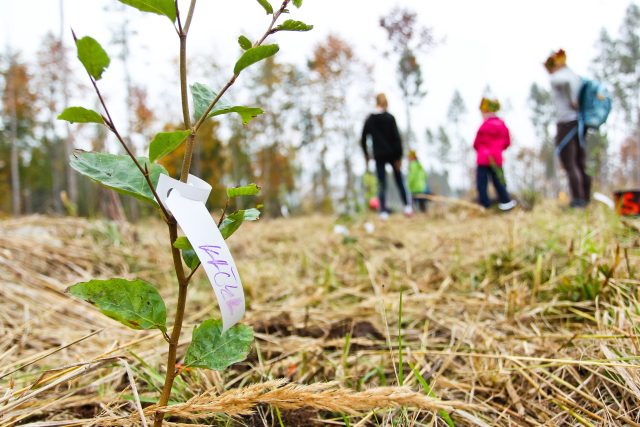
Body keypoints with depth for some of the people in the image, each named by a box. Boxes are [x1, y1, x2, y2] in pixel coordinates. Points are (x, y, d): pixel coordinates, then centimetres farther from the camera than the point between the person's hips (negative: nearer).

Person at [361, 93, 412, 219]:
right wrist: (399, 156, -8)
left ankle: (383, 211, -2)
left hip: (379, 156, 1)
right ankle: (407, 207, 10)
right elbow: (397, 138, -11)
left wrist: (366, 155, 16)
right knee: (399, 181, 13)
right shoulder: (390, 118, -7)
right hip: (392, 154, -1)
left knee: (381, 184, 4)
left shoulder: (369, 120, 2)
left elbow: (363, 139, 5)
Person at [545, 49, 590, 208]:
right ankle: (586, 199, 13)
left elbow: (566, 81, -30)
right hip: (580, 124, 8)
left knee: (570, 165, -6)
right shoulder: (577, 77, 17)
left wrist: (572, 102, -20)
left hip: (566, 123, -8)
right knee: (580, 163, 11)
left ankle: (578, 200, -9)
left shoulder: (555, 78, -7)